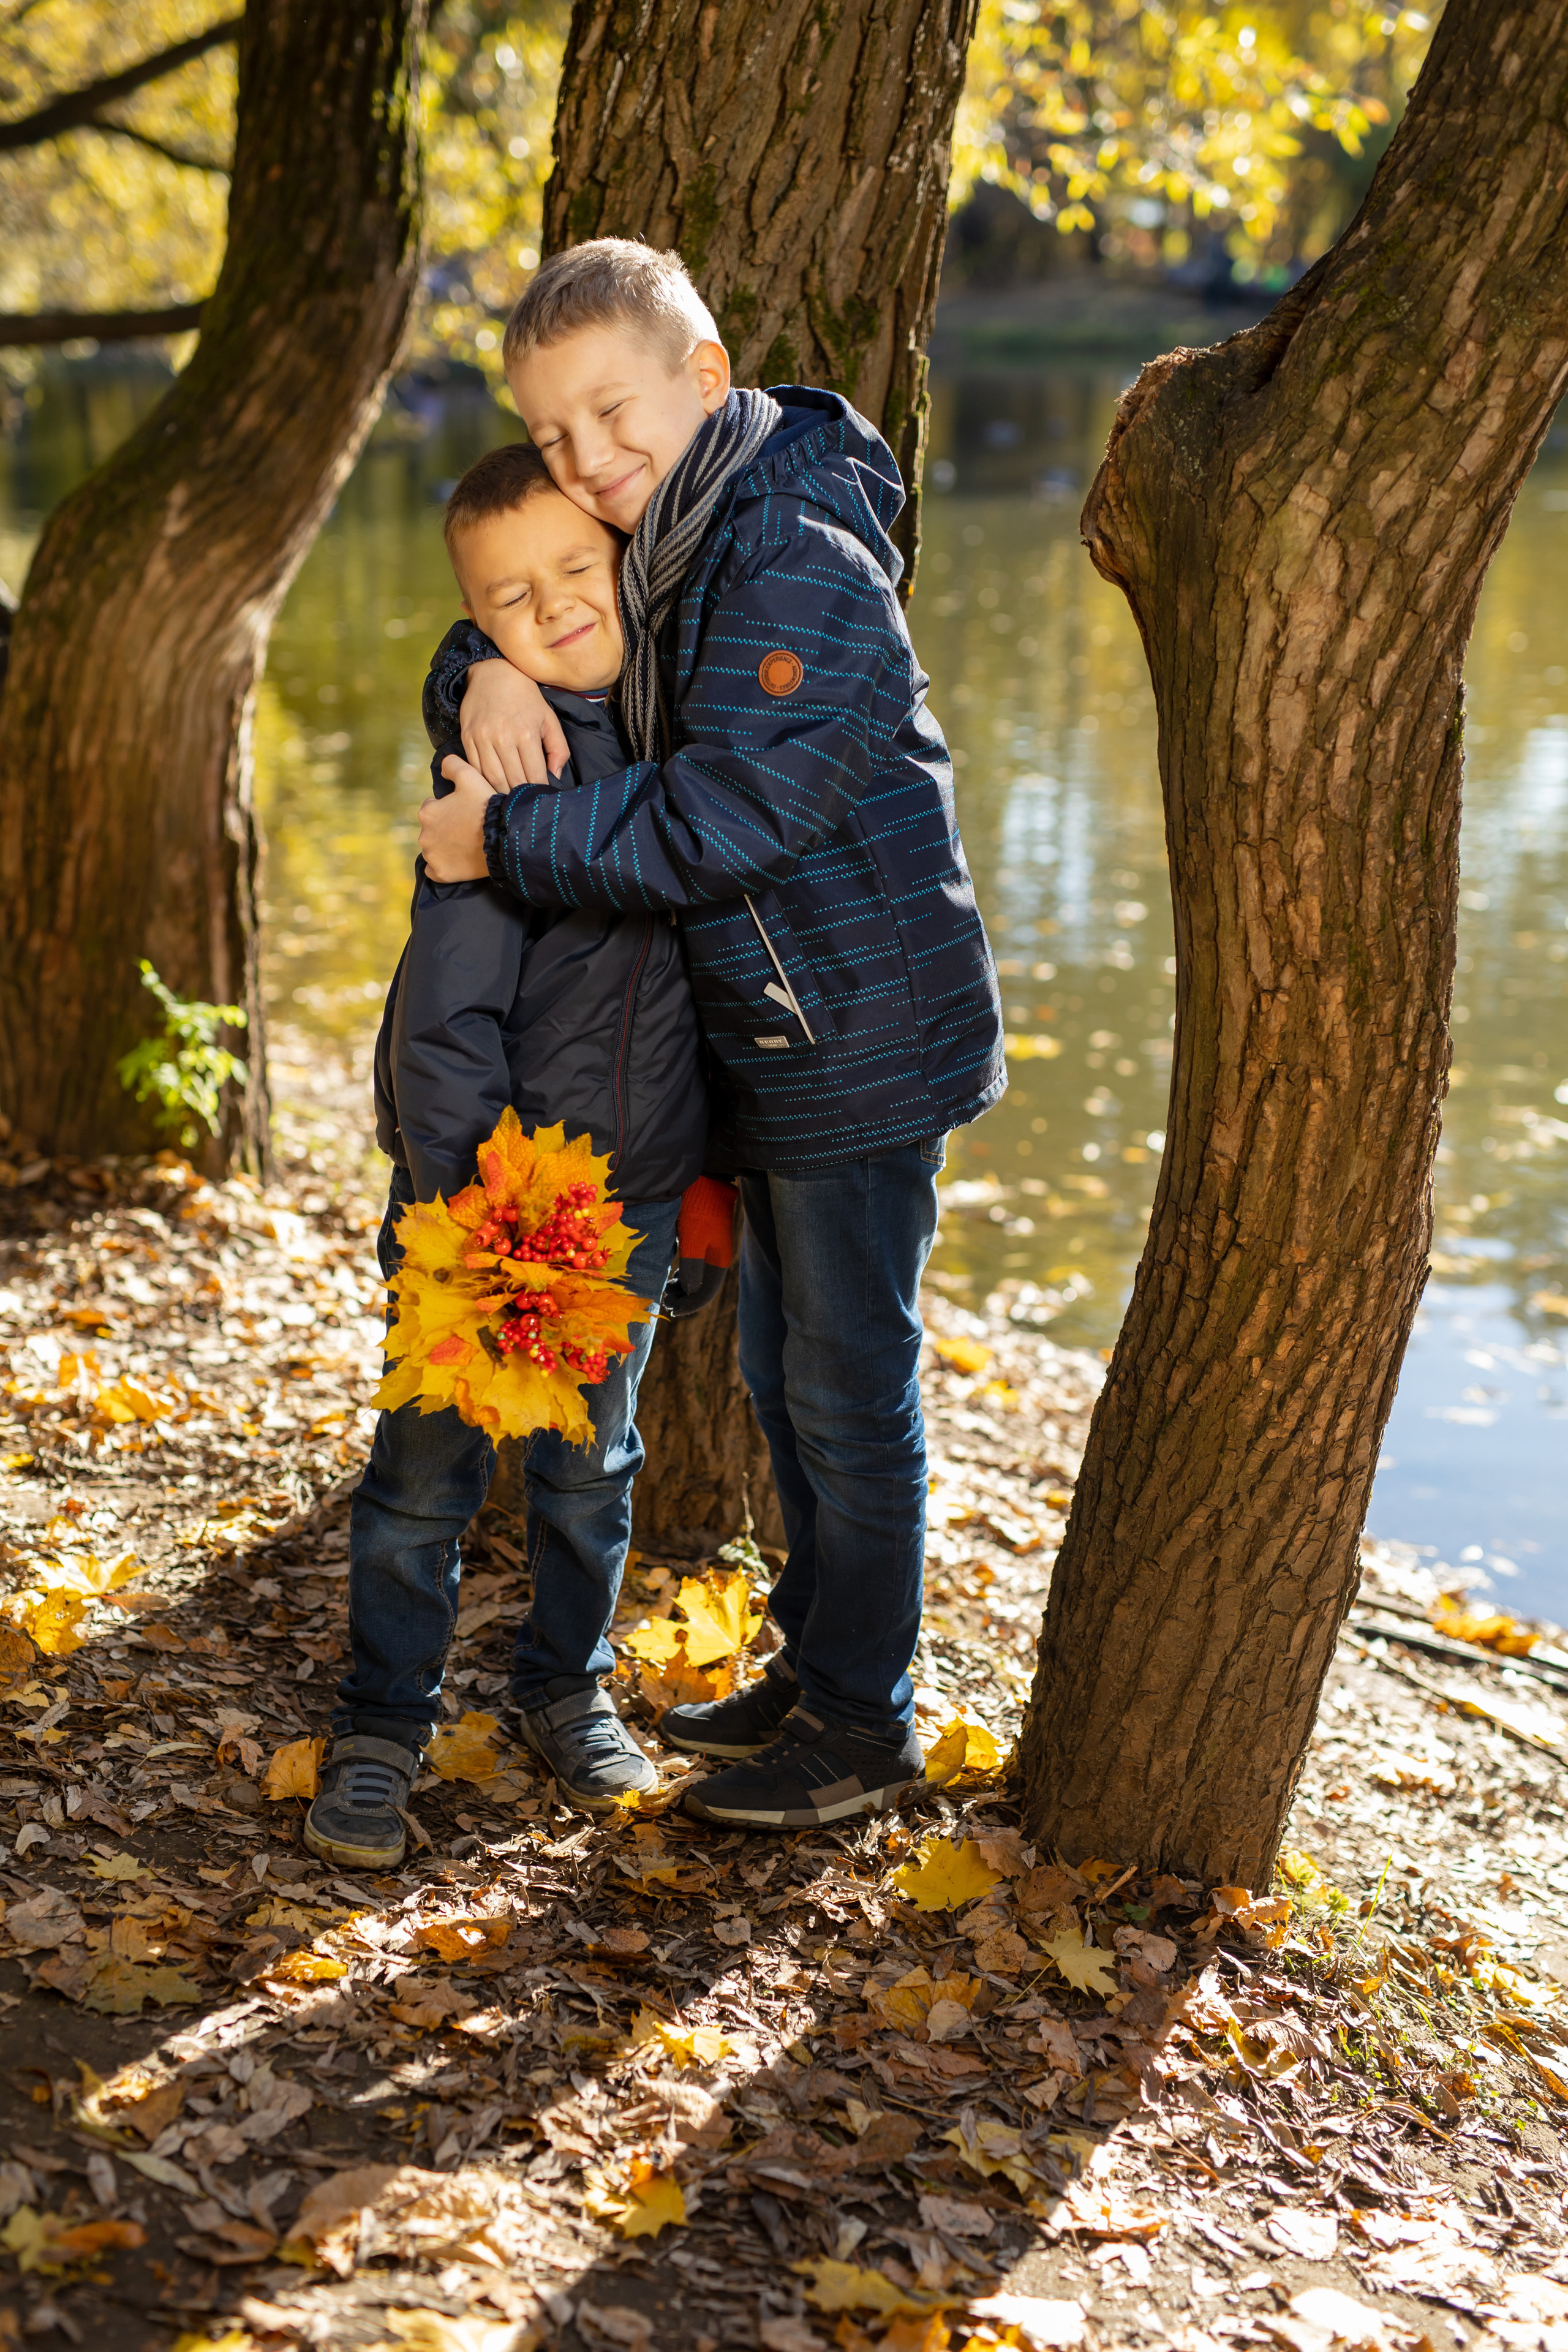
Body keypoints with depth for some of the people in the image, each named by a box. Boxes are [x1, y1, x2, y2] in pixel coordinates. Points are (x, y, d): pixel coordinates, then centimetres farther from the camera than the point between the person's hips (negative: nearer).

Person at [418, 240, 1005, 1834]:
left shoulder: (805, 572, -23)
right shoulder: (651, 554, 7)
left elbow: (712, 820, -29)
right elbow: (506, 623, 17)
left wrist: (505, 839, -19)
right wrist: (486, 676, -8)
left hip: (864, 1043, -9)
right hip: (767, 1044, 9)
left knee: (851, 1388, 1)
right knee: (782, 1372, 19)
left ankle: (865, 1723, 16)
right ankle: (810, 1663, 34)